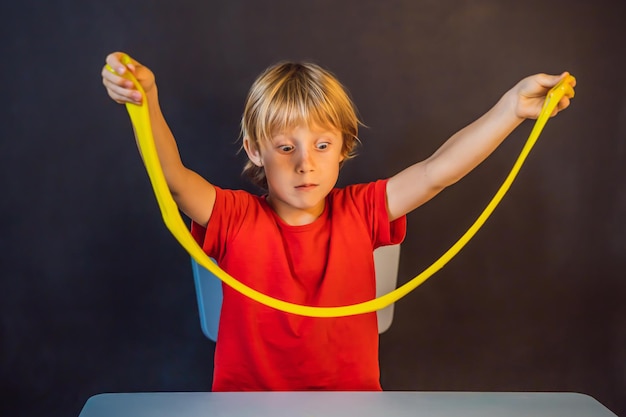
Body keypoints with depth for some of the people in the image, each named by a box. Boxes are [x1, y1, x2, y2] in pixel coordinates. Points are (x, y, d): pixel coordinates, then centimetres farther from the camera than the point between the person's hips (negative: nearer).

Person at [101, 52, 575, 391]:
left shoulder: (359, 212, -2)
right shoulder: (237, 219, -7)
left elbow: (436, 172, -9)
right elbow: (174, 178, -21)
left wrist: (512, 107, -17)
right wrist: (146, 101, -38)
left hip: (349, 390, 2)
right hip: (248, 392, -1)